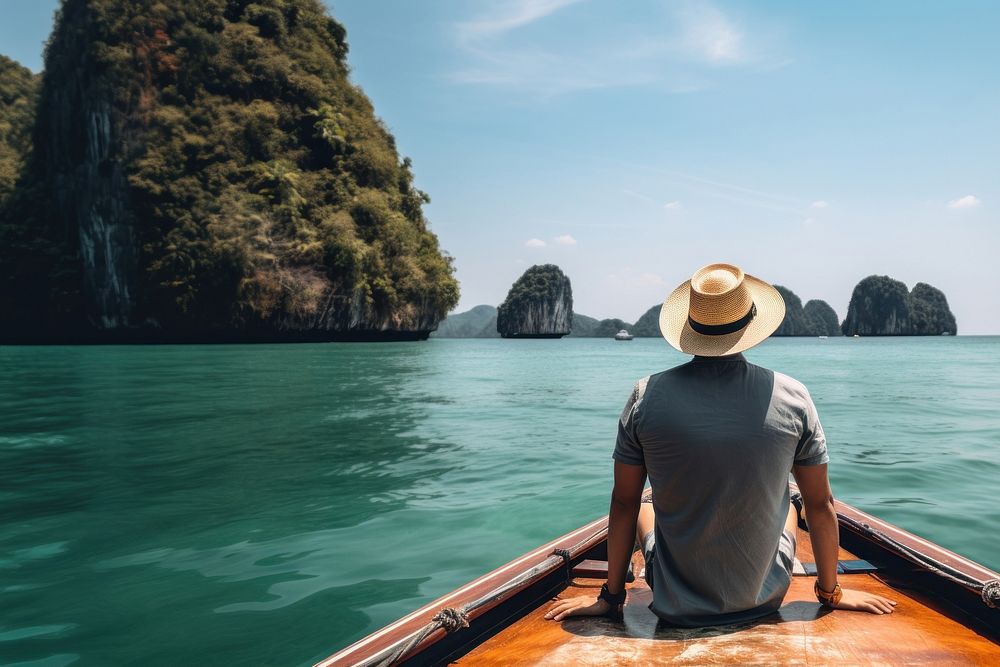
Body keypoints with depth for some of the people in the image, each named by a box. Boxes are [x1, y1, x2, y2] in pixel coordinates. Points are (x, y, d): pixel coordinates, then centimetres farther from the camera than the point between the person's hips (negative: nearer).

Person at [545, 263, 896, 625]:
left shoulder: (647, 395, -16)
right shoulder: (792, 397, -15)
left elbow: (624, 503, -8)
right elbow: (820, 505, -5)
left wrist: (611, 596, 5)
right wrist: (831, 592, 12)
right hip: (763, 600, 1)